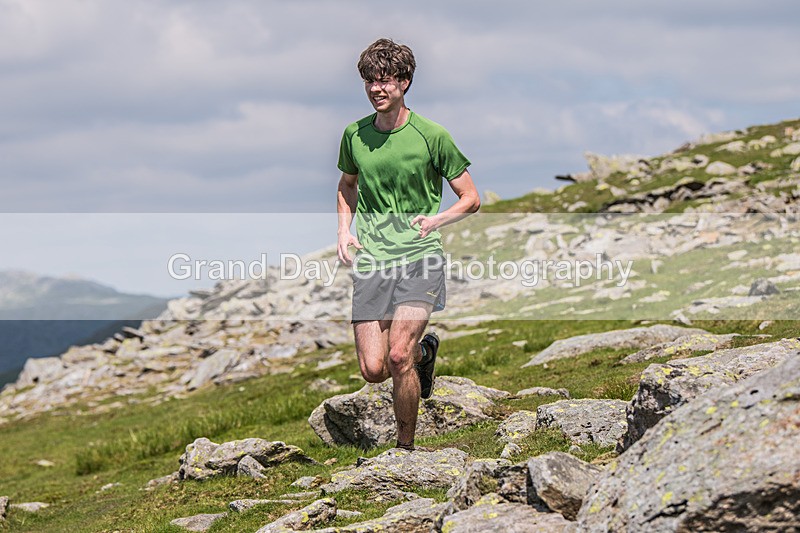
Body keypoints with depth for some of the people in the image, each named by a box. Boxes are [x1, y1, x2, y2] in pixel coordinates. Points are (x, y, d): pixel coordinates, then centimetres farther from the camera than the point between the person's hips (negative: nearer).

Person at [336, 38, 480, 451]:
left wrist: (436, 219, -15)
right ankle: (424, 351, 31)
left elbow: (471, 199, 2)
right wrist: (344, 230, 10)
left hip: (419, 256, -4)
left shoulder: (432, 135, -5)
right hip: (371, 260, 4)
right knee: (373, 370, -3)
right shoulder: (355, 135, 6)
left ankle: (405, 447, -1)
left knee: (398, 357, -20)